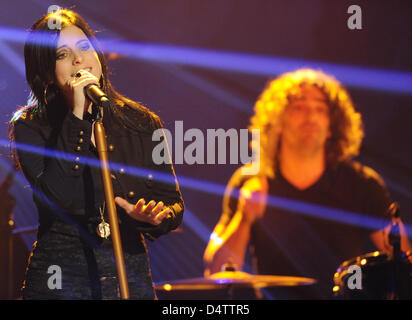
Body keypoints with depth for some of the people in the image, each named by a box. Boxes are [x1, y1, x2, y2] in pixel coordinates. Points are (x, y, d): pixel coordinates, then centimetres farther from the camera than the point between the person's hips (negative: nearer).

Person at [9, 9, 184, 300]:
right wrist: (76, 115, -18)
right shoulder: (30, 127, -3)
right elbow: (56, 197, -19)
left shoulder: (141, 123, 4)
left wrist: (150, 217, -16)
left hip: (131, 277, 3)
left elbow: (173, 203, 6)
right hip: (60, 280, -2)